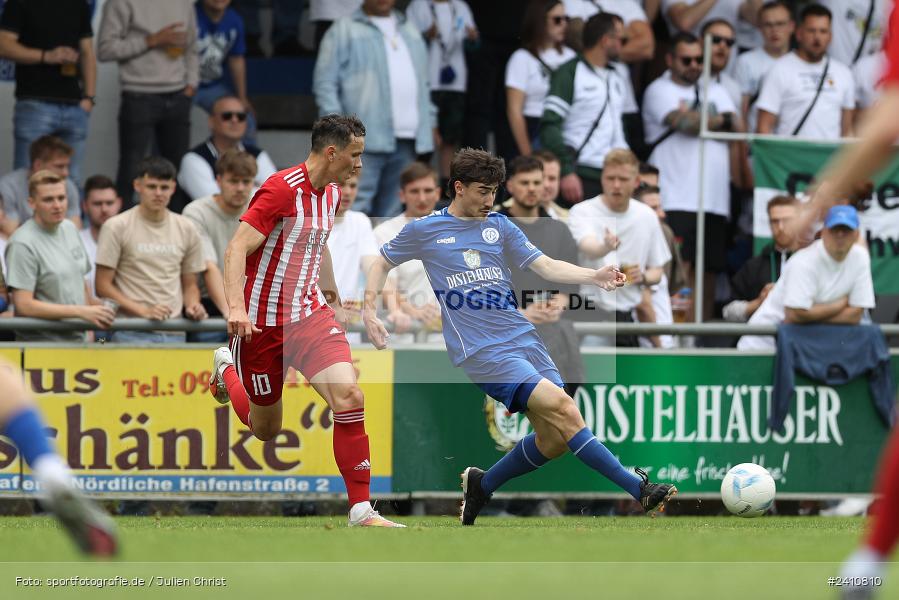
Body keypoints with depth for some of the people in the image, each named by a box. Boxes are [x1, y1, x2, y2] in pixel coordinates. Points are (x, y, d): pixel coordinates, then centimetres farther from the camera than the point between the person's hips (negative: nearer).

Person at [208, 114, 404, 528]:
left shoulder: (331, 193, 7)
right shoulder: (282, 189, -19)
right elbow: (237, 249, -25)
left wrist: (335, 303, 34)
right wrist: (236, 306, -37)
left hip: (311, 315, 6)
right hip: (262, 323, -6)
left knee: (349, 396, -18)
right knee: (265, 429, 10)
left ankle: (361, 511, -14)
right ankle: (226, 369, 44)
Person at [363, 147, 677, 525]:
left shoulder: (500, 226, 13)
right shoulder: (423, 231, 4)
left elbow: (545, 266, 5)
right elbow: (382, 263, 19)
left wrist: (594, 277, -11)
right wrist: (369, 311, 5)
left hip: (523, 337, 5)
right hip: (481, 350, -5)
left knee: (554, 441, -3)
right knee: (561, 406, -22)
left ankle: (481, 486, 22)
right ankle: (638, 490, -24)